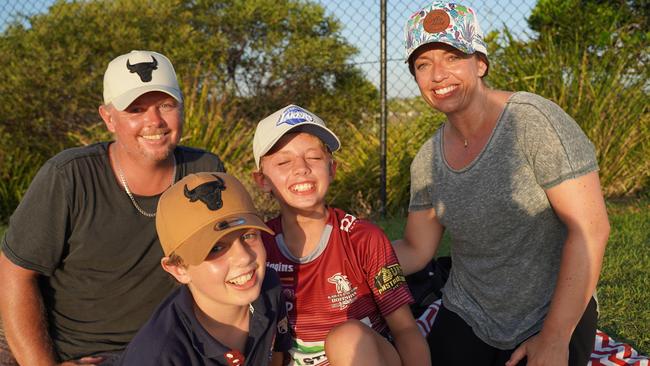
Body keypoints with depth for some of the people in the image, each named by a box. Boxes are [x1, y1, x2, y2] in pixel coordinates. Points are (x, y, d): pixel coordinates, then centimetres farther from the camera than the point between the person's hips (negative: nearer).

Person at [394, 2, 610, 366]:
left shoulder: (533, 120, -18)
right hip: (466, 318, 5)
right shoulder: (427, 161, -1)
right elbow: (416, 251, 6)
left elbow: (590, 229, -21)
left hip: (554, 318, -5)